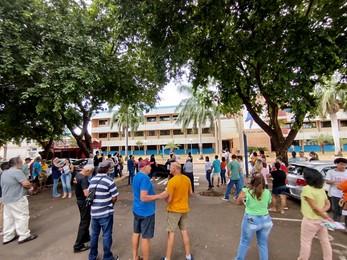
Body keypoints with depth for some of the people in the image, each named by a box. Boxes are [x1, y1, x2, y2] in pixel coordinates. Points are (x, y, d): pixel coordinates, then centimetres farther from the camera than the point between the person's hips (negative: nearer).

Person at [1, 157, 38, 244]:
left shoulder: (4, 173, 12)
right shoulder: (17, 171, -20)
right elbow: (26, 183, -27)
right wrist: (30, 187, -5)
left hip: (6, 199, 10)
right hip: (17, 199, -10)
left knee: (8, 218, 16)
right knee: (22, 217, 0)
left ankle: (8, 237, 25)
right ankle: (24, 236, 7)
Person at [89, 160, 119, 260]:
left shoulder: (92, 179, 2)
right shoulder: (109, 180, -18)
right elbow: (114, 197, -14)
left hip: (94, 212, 6)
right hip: (106, 213, -6)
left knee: (94, 234, 20)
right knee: (106, 235, 9)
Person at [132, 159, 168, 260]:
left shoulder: (136, 176, 5)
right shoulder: (144, 177, -25)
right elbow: (144, 198, -30)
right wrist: (160, 196, -26)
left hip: (137, 210, 10)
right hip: (146, 212, -9)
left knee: (136, 233, 20)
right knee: (146, 237, 6)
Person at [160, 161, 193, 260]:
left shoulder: (172, 181, -24)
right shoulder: (187, 179, -3)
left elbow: (168, 199, -21)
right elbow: (190, 193, 9)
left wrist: (165, 194, -1)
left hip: (174, 210, -6)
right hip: (185, 209, 6)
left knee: (171, 233, 6)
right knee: (184, 232, 18)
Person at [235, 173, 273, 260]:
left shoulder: (246, 192, -15)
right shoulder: (267, 192, -5)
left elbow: (238, 202, -2)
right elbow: (268, 203, 10)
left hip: (251, 220, -3)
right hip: (265, 220, 3)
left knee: (244, 242, 18)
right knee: (263, 244, 21)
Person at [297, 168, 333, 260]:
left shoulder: (307, 189, -23)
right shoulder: (321, 188, 3)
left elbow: (315, 207, -21)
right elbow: (328, 204, 7)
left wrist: (328, 218, -9)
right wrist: (322, 211, -10)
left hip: (310, 220, -7)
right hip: (321, 219, 7)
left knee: (305, 242, 9)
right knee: (325, 241, 21)